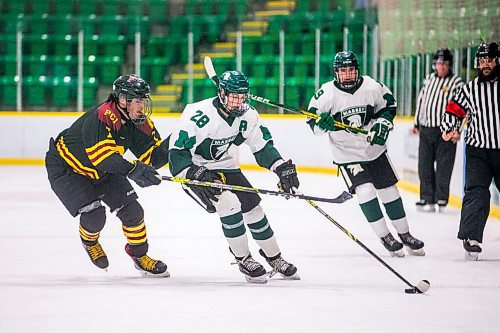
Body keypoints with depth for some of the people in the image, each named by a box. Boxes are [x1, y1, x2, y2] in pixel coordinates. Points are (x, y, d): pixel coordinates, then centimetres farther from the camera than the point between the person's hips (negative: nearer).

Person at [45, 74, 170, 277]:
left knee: (131, 209, -4)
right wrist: (133, 169, -54)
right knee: (94, 214, -19)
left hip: (103, 170, 7)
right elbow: (102, 155, -45)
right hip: (66, 167, -7)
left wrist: (170, 145, -29)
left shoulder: (139, 121, -12)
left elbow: (151, 157, -11)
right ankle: (89, 241, 16)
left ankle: (139, 256, 18)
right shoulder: (102, 117, -35)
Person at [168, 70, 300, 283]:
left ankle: (274, 258, 22)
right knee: (229, 203, -24)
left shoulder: (247, 115, -11)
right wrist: (198, 176, -42)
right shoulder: (199, 116, -31)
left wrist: (282, 167, -17)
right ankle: (243, 260, -8)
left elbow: (262, 144, -2)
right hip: (192, 170, -6)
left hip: (224, 166, 6)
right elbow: (177, 152, -30)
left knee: (252, 207, 3)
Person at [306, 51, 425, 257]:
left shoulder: (371, 86, -9)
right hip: (347, 154, -3)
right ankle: (384, 237, -4)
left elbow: (388, 104, 7)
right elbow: (312, 119, -9)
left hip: (375, 149, 3)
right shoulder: (327, 93, -16)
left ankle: (404, 234, 23)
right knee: (365, 191, -17)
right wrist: (323, 123, -30)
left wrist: (382, 124, -9)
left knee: (389, 191, 8)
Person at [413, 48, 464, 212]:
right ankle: (427, 198, 13)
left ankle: (441, 199, 5)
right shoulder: (429, 79, 12)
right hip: (425, 129, 5)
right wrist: (416, 123, 22)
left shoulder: (456, 82, -4)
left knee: (443, 166, -3)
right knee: (425, 165, 6)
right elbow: (421, 100, 21)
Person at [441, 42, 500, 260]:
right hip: (478, 151, 0)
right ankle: (471, 238, -19)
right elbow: (453, 111, 12)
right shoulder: (470, 89, 4)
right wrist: (450, 130, -3)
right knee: (477, 193, -14)